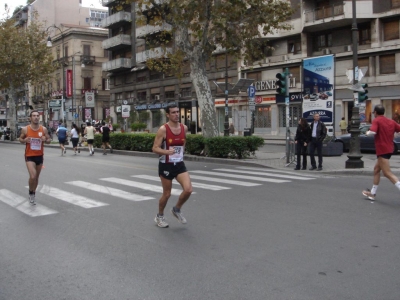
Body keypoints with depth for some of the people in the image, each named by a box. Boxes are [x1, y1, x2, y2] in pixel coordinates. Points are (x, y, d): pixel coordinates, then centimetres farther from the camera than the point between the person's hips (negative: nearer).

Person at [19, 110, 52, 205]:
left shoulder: (44, 129, -3)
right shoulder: (25, 129, -7)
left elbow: (49, 140, 7)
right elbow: (20, 139, 6)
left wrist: (45, 140, -16)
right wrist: (25, 140, -16)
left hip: (39, 156, 3)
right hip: (29, 156, -3)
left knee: (36, 177, 14)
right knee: (32, 176, -18)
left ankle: (33, 193, 35)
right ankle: (31, 193, 8)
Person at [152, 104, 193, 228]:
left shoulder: (184, 128, 2)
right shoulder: (163, 129, -14)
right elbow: (155, 148, -15)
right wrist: (167, 151, -31)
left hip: (180, 164, 4)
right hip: (166, 165, -4)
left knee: (188, 189, -11)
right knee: (167, 194, 6)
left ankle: (176, 210, 17)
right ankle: (159, 216, 31)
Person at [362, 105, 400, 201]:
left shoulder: (376, 120, -10)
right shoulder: (391, 121, 10)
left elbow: (373, 132, -26)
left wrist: (367, 132, -5)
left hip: (382, 150, -8)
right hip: (389, 149, 8)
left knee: (388, 173, -9)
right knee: (376, 169, 19)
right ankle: (373, 193, 26)